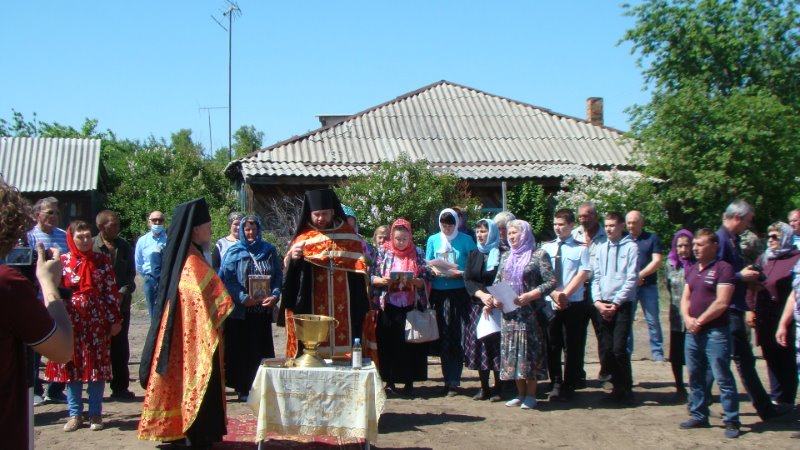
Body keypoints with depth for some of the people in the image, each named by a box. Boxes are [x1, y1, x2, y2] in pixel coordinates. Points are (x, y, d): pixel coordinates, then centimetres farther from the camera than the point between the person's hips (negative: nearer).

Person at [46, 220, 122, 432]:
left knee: (97, 366, 2)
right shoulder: (62, 261, 2)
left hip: (97, 321, 0)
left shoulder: (102, 260, 2)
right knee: (71, 365, 4)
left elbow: (111, 292, 2)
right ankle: (75, 414, 15)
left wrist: (115, 319, 0)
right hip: (71, 320, 1)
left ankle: (95, 414, 12)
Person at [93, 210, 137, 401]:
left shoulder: (124, 247, 8)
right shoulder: (91, 246, -5)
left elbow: (131, 274, 7)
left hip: (121, 304, 3)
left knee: (120, 348, 7)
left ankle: (120, 387, 16)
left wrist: (123, 293, -8)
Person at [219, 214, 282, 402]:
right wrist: (242, 297, -17)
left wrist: (274, 295, -12)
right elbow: (227, 278, -6)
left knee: (262, 349, 4)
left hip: (263, 309, 2)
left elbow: (279, 276, 6)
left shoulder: (269, 250, 9)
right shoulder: (234, 252, 2)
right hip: (240, 310, -2)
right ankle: (243, 388, 7)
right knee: (241, 349, 0)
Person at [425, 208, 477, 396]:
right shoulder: (433, 240, 13)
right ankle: (449, 379, 12)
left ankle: (453, 381, -1)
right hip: (439, 292, 3)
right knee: (443, 336, 4)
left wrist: (461, 273, -16)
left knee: (457, 337, -5)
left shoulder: (465, 240, 4)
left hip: (459, 292, -3)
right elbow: (427, 264, 12)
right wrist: (434, 270, -10)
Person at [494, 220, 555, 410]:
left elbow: (551, 282, -9)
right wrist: (495, 298, 1)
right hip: (509, 313, 6)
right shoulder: (506, 257, 17)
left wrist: (529, 296, -18)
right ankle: (521, 393, 14)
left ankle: (531, 394, 3)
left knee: (529, 350, -5)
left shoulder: (538, 255, -2)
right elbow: (497, 282, 20)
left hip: (530, 312, -6)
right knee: (512, 352, 5)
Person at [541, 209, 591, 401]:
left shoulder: (581, 248, -1)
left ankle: (569, 387, 13)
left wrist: (565, 294, -16)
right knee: (552, 345, 5)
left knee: (573, 347, 4)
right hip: (550, 304, 3)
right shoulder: (546, 247, 7)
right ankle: (556, 384, 15)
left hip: (574, 304, -2)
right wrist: (554, 294, -13)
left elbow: (582, 274, -8)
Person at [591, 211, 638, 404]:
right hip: (603, 306, 5)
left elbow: (631, 279, -7)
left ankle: (627, 389, 4)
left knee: (619, 349, -11)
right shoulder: (601, 248, 12)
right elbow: (595, 277, 12)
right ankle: (618, 387, 18)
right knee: (605, 351, 4)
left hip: (622, 305, -5)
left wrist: (616, 303, -10)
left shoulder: (630, 247, -2)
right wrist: (598, 301, -2)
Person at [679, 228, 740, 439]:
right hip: (693, 332, 7)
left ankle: (731, 420, 0)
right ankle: (699, 415, 22)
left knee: (723, 377, -5)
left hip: (715, 332, -7)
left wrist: (700, 321, -11)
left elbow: (721, 303, -14)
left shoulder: (723, 268, -8)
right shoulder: (691, 269, 16)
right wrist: (687, 318, -4)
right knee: (696, 377, 13)